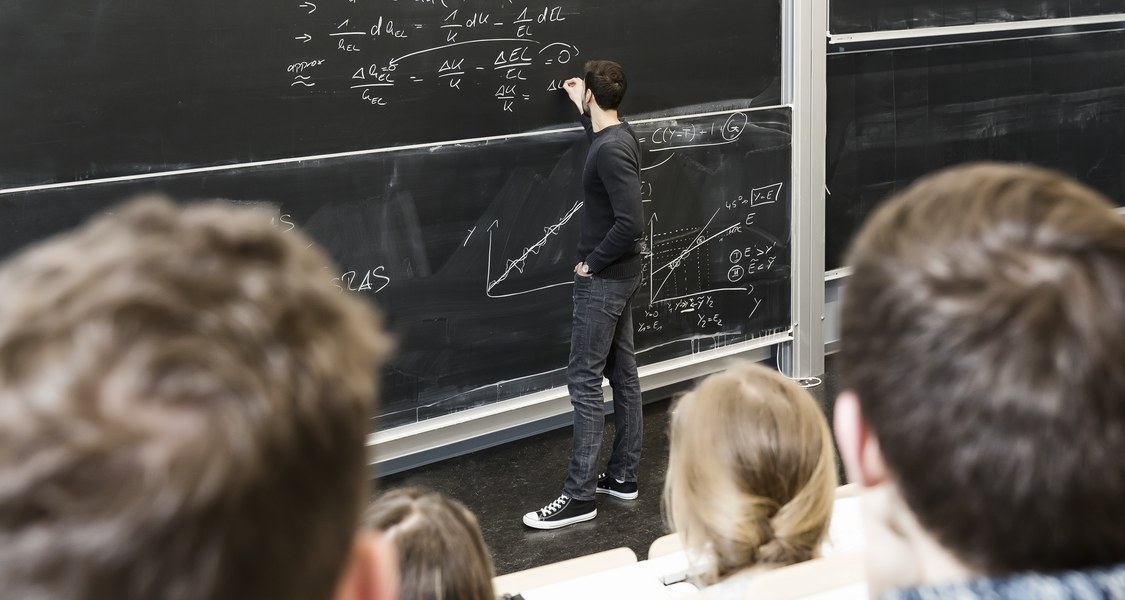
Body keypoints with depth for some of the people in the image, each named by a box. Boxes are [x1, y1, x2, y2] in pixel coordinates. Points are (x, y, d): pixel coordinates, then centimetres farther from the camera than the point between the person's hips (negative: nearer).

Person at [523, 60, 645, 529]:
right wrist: (579, 108, 34)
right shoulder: (620, 135, 7)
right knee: (622, 372, 14)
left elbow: (630, 223, -29)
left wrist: (591, 262, -17)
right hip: (620, 276, 10)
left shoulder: (611, 151, -23)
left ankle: (580, 497, -2)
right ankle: (623, 476, 24)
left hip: (604, 280, -10)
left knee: (585, 382, -6)